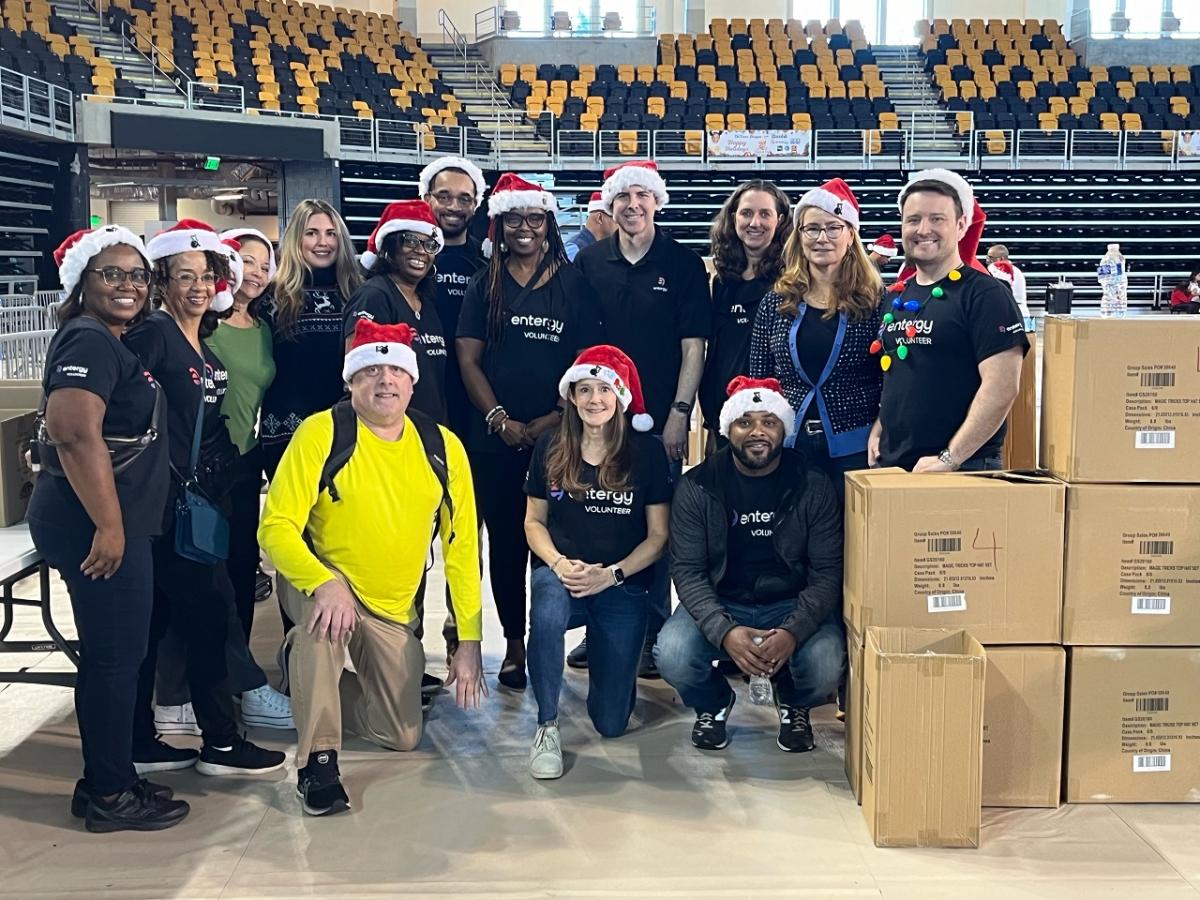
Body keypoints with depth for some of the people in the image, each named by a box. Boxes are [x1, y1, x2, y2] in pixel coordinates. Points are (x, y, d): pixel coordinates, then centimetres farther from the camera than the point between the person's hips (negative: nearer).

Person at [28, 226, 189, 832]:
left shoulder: (109, 342, 17)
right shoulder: (89, 341, -14)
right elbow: (76, 435, -26)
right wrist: (109, 526, -25)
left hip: (110, 522, 10)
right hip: (95, 523, -10)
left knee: (112, 653, 16)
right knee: (115, 655, -2)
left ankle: (107, 781, 27)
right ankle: (111, 796, 10)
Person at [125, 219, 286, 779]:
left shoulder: (205, 350, 15)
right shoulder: (153, 334, -10)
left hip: (193, 496, 8)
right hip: (160, 499, -8)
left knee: (152, 618, 11)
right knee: (209, 607, -5)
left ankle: (139, 743, 18)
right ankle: (220, 743, 4)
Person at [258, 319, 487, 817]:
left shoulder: (443, 447, -10)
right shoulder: (321, 433, -19)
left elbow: (461, 545, -5)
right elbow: (276, 528, -23)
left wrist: (469, 640, -8)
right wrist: (326, 584, -41)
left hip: (392, 610, 4)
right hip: (317, 578, -4)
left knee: (403, 736, 7)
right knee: (324, 618, -39)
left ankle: (313, 674, 32)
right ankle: (318, 758, -22)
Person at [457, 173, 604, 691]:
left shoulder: (572, 284, 5)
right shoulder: (485, 285, 7)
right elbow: (468, 359, 3)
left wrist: (555, 419, -9)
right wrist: (500, 420, -8)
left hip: (556, 434, -1)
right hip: (495, 436, 1)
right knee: (504, 540, 5)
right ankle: (514, 645, 16)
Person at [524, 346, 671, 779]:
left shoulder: (647, 452, -4)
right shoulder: (550, 447, 1)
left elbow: (658, 535, -1)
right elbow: (534, 521, 7)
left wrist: (611, 574, -15)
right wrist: (559, 563, -13)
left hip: (624, 585, 0)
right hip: (561, 572, 1)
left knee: (611, 723, -2)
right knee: (547, 614, -39)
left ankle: (601, 657, 33)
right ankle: (547, 726, -17)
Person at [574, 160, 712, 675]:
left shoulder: (683, 264, 1)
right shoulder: (588, 263, 7)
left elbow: (693, 345, -1)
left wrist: (679, 412, -8)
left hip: (659, 420, -2)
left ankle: (654, 635, 13)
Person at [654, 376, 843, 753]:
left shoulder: (813, 487, -6)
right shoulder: (697, 488, -6)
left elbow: (827, 572, -8)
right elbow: (687, 570, -9)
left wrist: (793, 631, -26)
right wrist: (724, 631, -27)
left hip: (792, 605, 0)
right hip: (719, 605, 0)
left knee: (825, 665, -30)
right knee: (672, 655, -29)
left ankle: (793, 703, 11)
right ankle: (713, 703, 10)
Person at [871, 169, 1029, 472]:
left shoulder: (985, 295, -9)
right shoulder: (895, 297, 12)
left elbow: (1002, 388, -17)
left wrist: (950, 458, -19)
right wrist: (877, 431, 7)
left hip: (963, 470, -6)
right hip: (889, 465, 6)